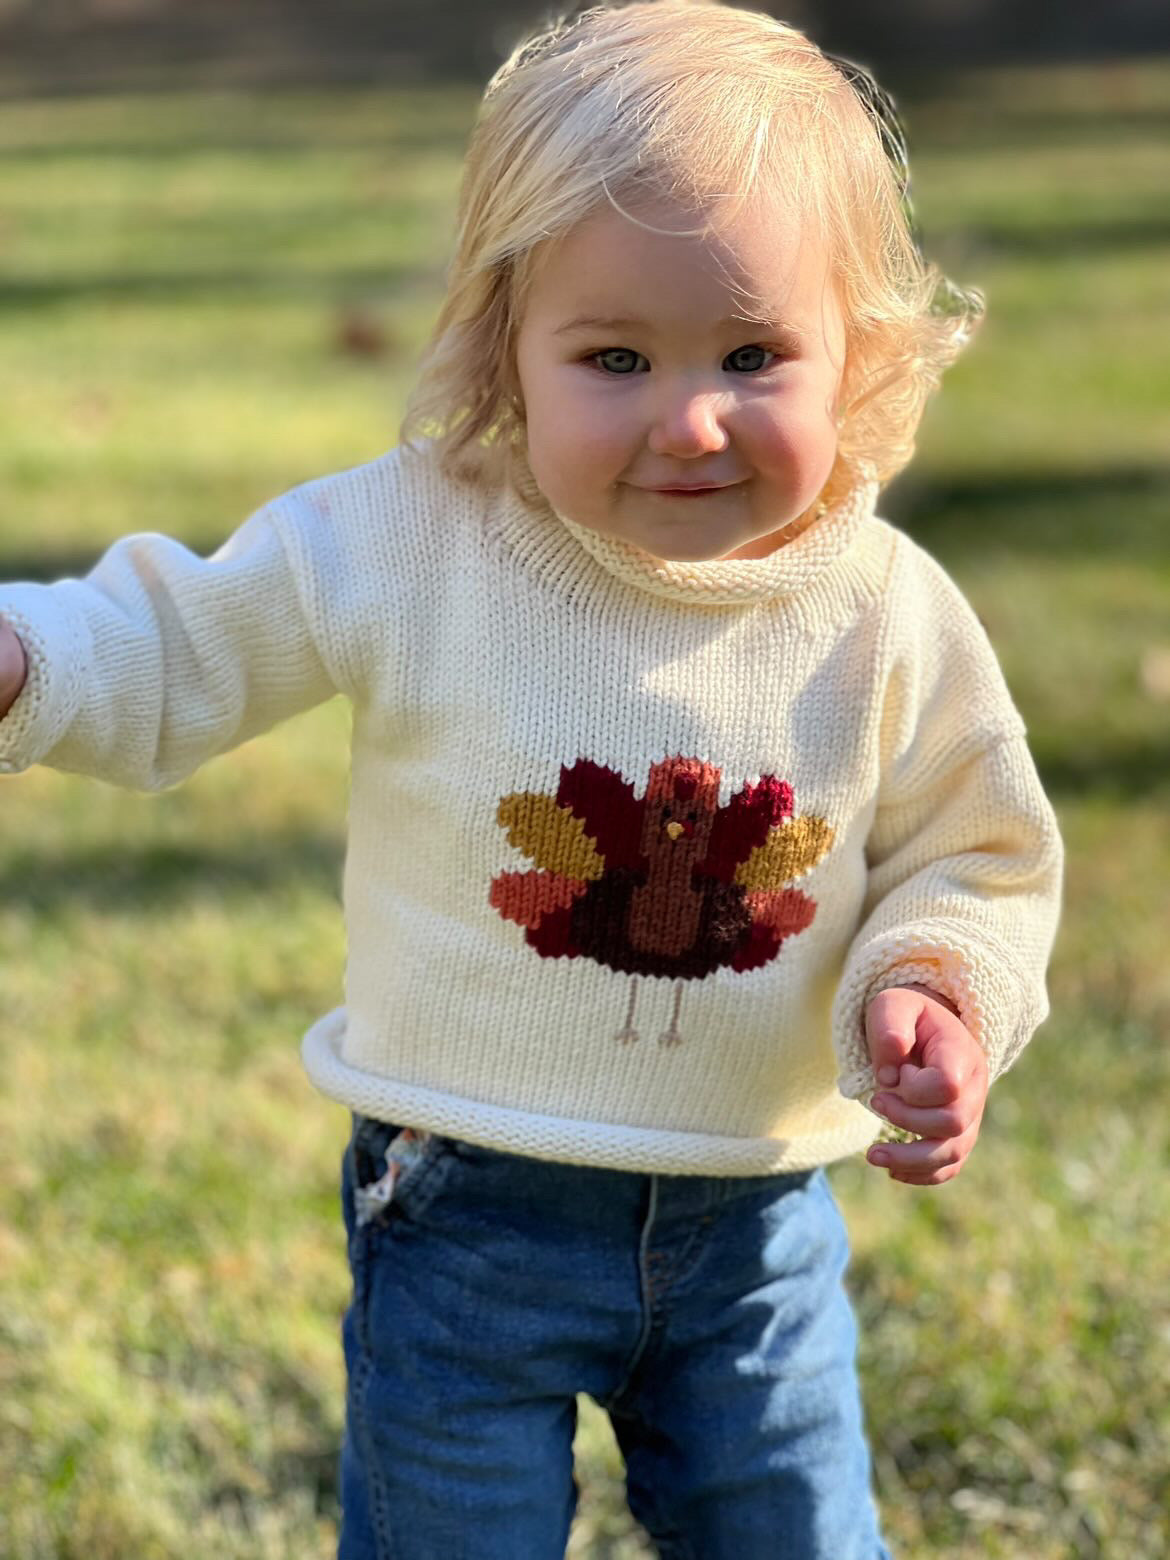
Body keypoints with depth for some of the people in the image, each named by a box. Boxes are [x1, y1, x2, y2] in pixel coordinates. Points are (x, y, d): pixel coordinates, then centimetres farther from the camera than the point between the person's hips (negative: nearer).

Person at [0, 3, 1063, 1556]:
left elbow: (975, 856, 3)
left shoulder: (886, 615, -10)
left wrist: (934, 989, -17)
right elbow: (171, 657, -2)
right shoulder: (407, 549, -15)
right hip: (468, 1211, -1)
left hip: (755, 1226, 2)